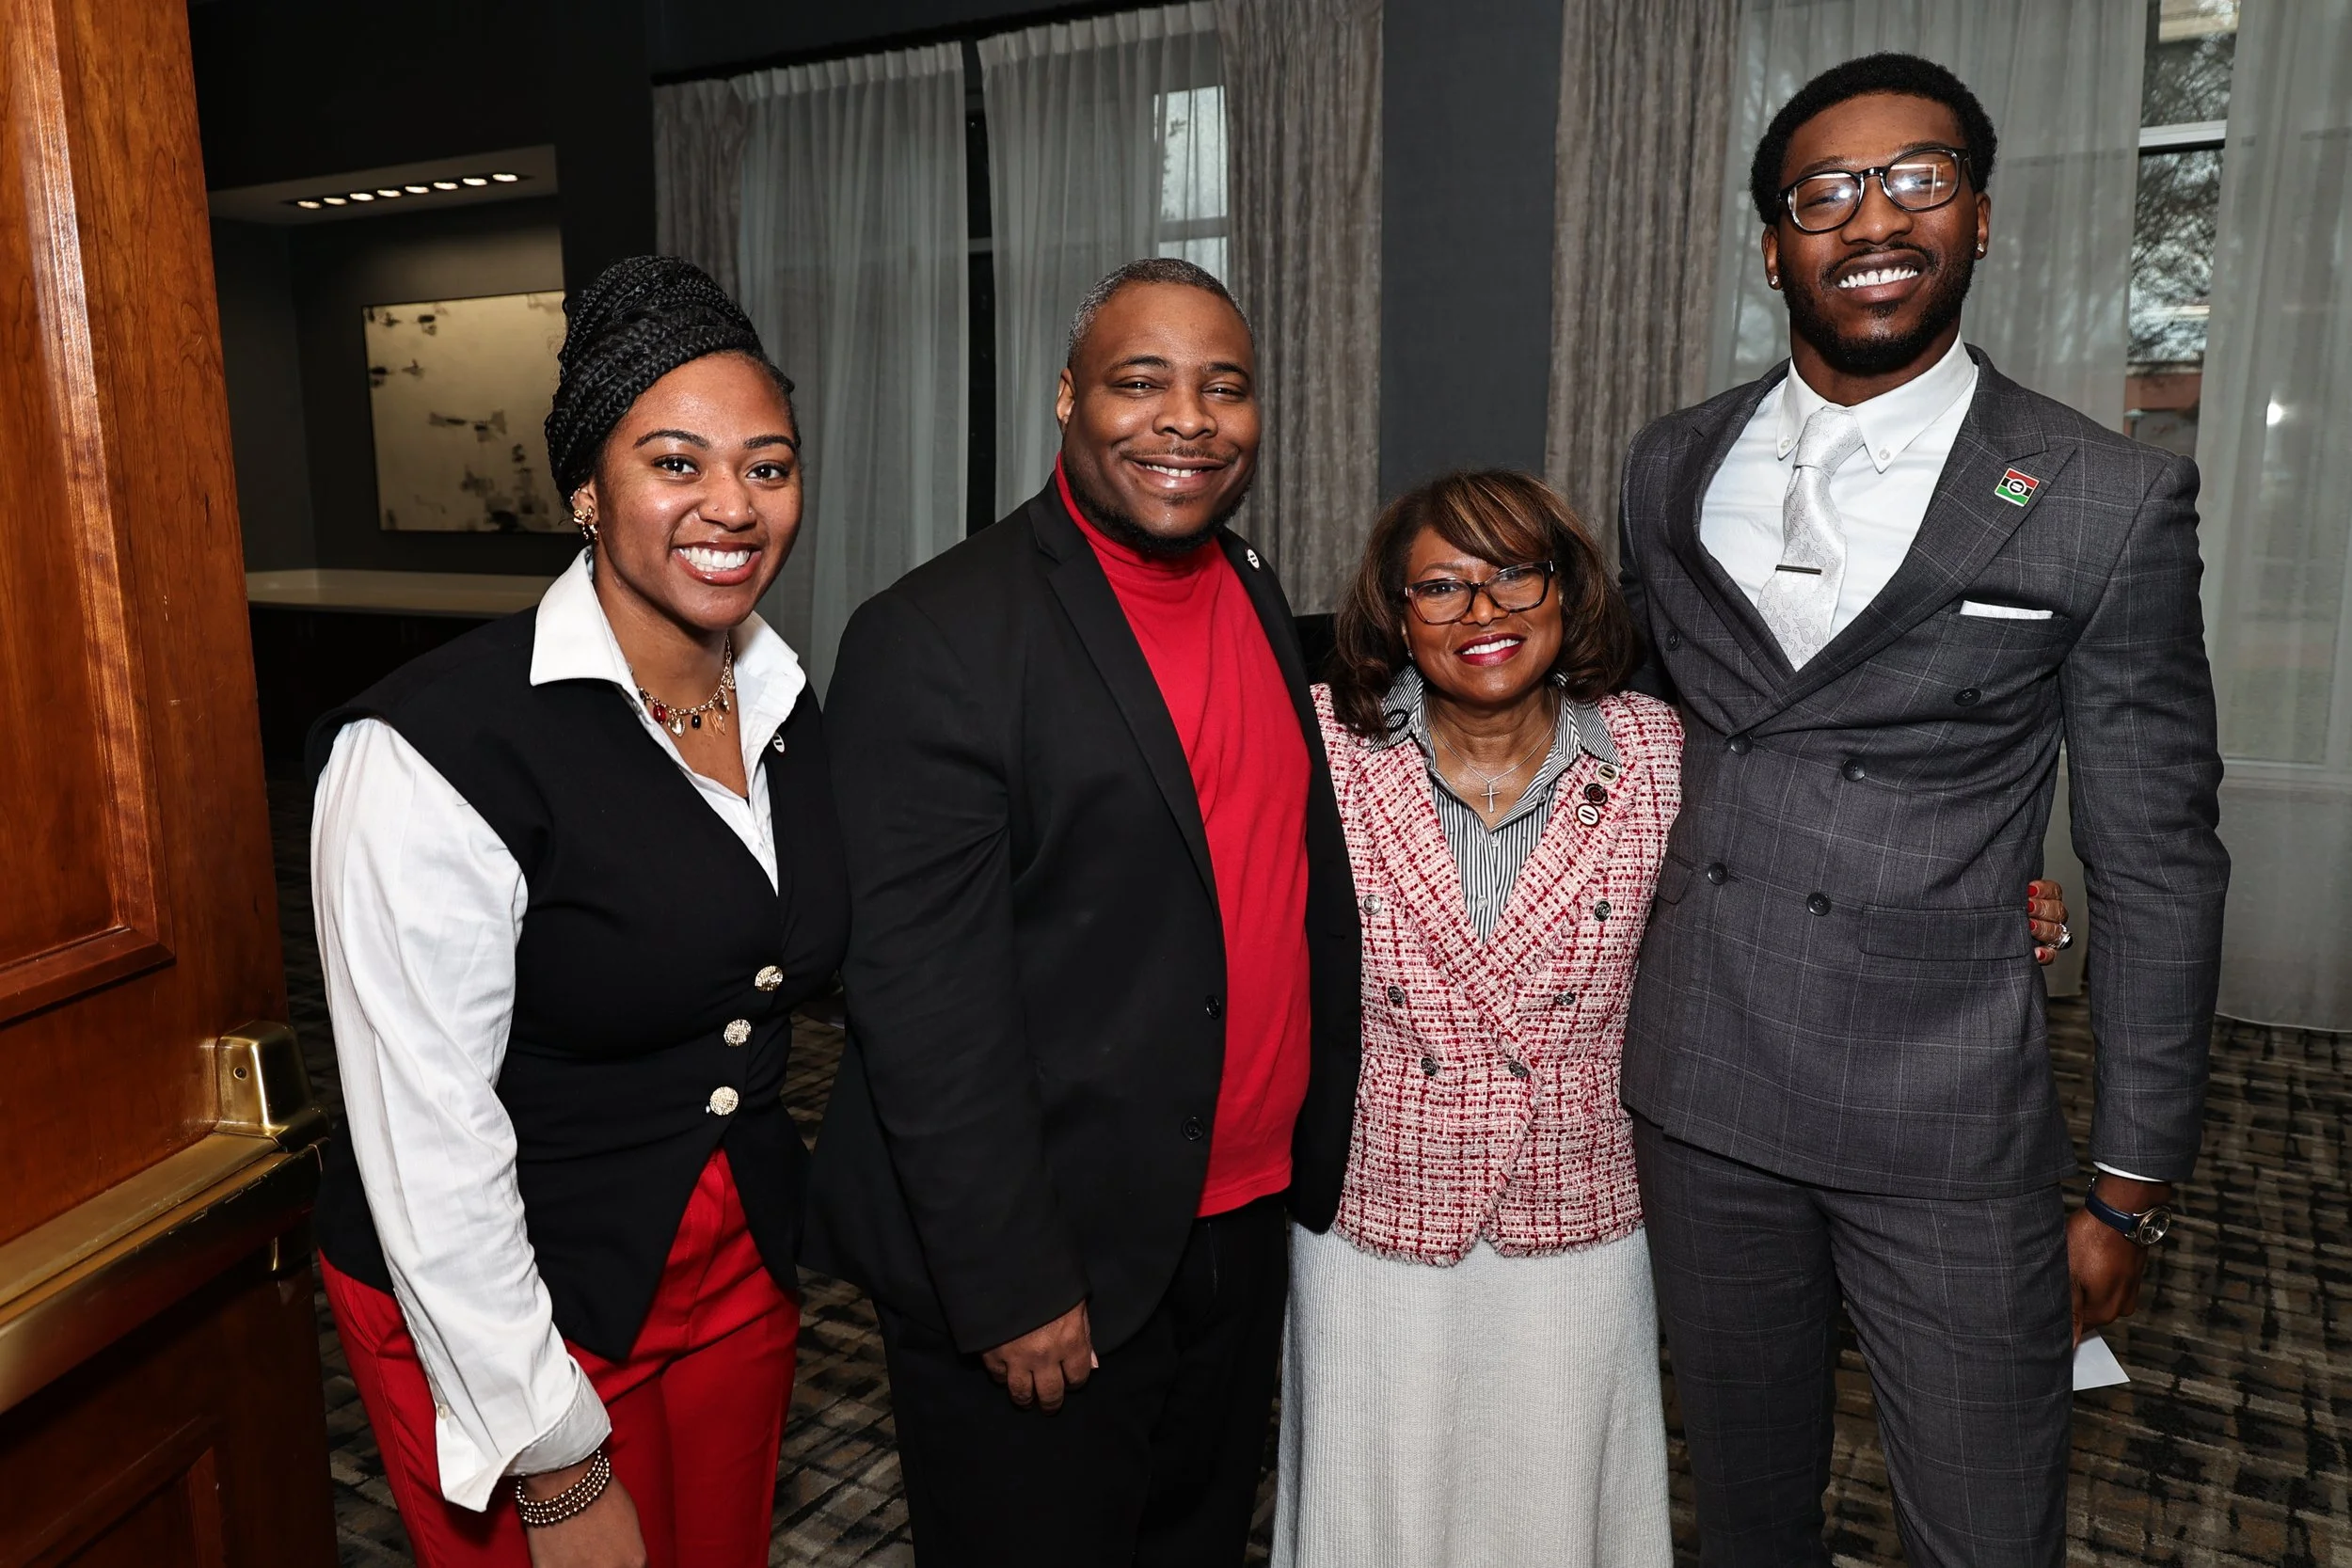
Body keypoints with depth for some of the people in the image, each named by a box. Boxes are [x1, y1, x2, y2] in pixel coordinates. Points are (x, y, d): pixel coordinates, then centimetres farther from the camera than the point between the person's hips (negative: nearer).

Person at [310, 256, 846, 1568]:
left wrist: (767, 1223, 14)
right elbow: (427, 1146, -21)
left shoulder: (784, 701, -2)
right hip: (491, 1306, -6)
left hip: (741, 1270, 6)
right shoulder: (432, 752, -24)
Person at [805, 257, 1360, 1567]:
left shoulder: (1259, 597, 6)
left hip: (1246, 1230, 7)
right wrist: (1010, 1285, -18)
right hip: (1043, 1271, -6)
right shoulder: (937, 640, -18)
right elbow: (924, 1000, -20)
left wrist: (1316, 1159, 12)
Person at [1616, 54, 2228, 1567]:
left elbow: (2156, 864, -5)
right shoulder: (1673, 466, 4)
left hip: (1948, 1121, -3)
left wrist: (2132, 1189, -3)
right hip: (1697, 1097, 3)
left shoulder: (2112, 499, -7)